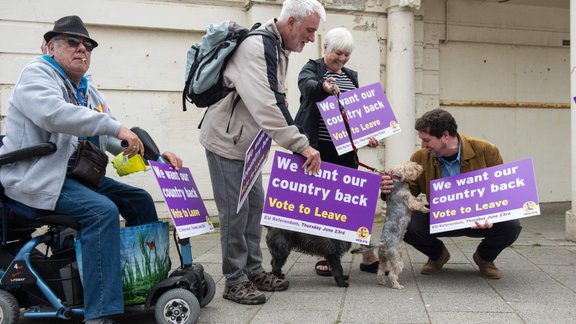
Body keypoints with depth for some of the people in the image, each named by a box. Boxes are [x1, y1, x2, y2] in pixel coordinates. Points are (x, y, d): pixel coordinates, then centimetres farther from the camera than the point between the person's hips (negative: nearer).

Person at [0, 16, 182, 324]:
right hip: (35, 178, -9)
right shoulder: (37, 73, -8)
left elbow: (113, 139, 15)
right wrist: (114, 126, -29)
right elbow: (52, 114, -29)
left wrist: (156, 155, 0)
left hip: (75, 174, 9)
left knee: (139, 200, 7)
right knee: (103, 211, -30)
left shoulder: (89, 92, 17)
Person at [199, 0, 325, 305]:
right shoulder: (255, 47, -25)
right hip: (226, 141, -9)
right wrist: (301, 145, -34)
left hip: (247, 142, 10)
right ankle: (235, 281, 8)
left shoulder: (278, 49, 7)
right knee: (235, 212, -4)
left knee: (254, 206, 12)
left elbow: (275, 103, 11)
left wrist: (298, 145, 6)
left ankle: (254, 271, 23)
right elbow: (263, 106, -34)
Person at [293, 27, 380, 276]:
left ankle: (368, 254, 6)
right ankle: (323, 255, 11)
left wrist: (367, 134, 1)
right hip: (316, 148, -4)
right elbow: (305, 84, -23)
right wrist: (323, 86, -45)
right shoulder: (312, 68, 1)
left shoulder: (352, 76, 18)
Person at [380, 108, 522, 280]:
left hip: (482, 220, -1)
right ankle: (437, 254, 11)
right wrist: (391, 189, -26)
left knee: (511, 226, -31)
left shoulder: (486, 151, -16)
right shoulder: (420, 158, -11)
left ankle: (484, 257, 8)